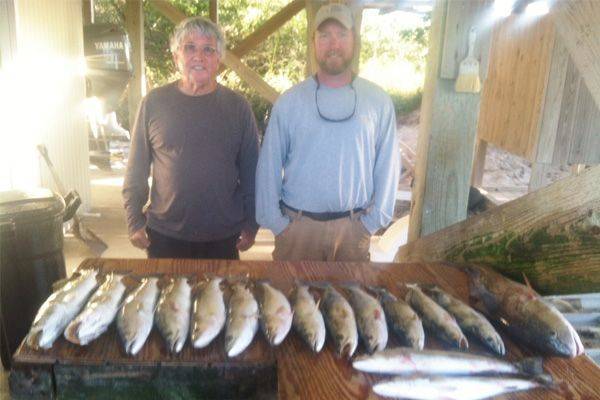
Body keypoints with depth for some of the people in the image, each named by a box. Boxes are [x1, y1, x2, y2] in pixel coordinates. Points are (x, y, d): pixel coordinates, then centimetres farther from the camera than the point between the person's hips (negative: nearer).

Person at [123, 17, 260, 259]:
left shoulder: (237, 106, -1)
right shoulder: (154, 103, -1)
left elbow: (250, 170, 2)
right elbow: (136, 169, 3)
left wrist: (251, 224, 0)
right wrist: (135, 221, 0)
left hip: (223, 238, 0)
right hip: (164, 236, 0)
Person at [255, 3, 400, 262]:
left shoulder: (378, 100, -2)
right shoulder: (289, 101, -4)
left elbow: (387, 165, 2)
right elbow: (269, 166, -1)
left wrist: (374, 220, 0)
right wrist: (274, 221, -4)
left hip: (354, 225, 1)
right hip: (297, 224, 0)